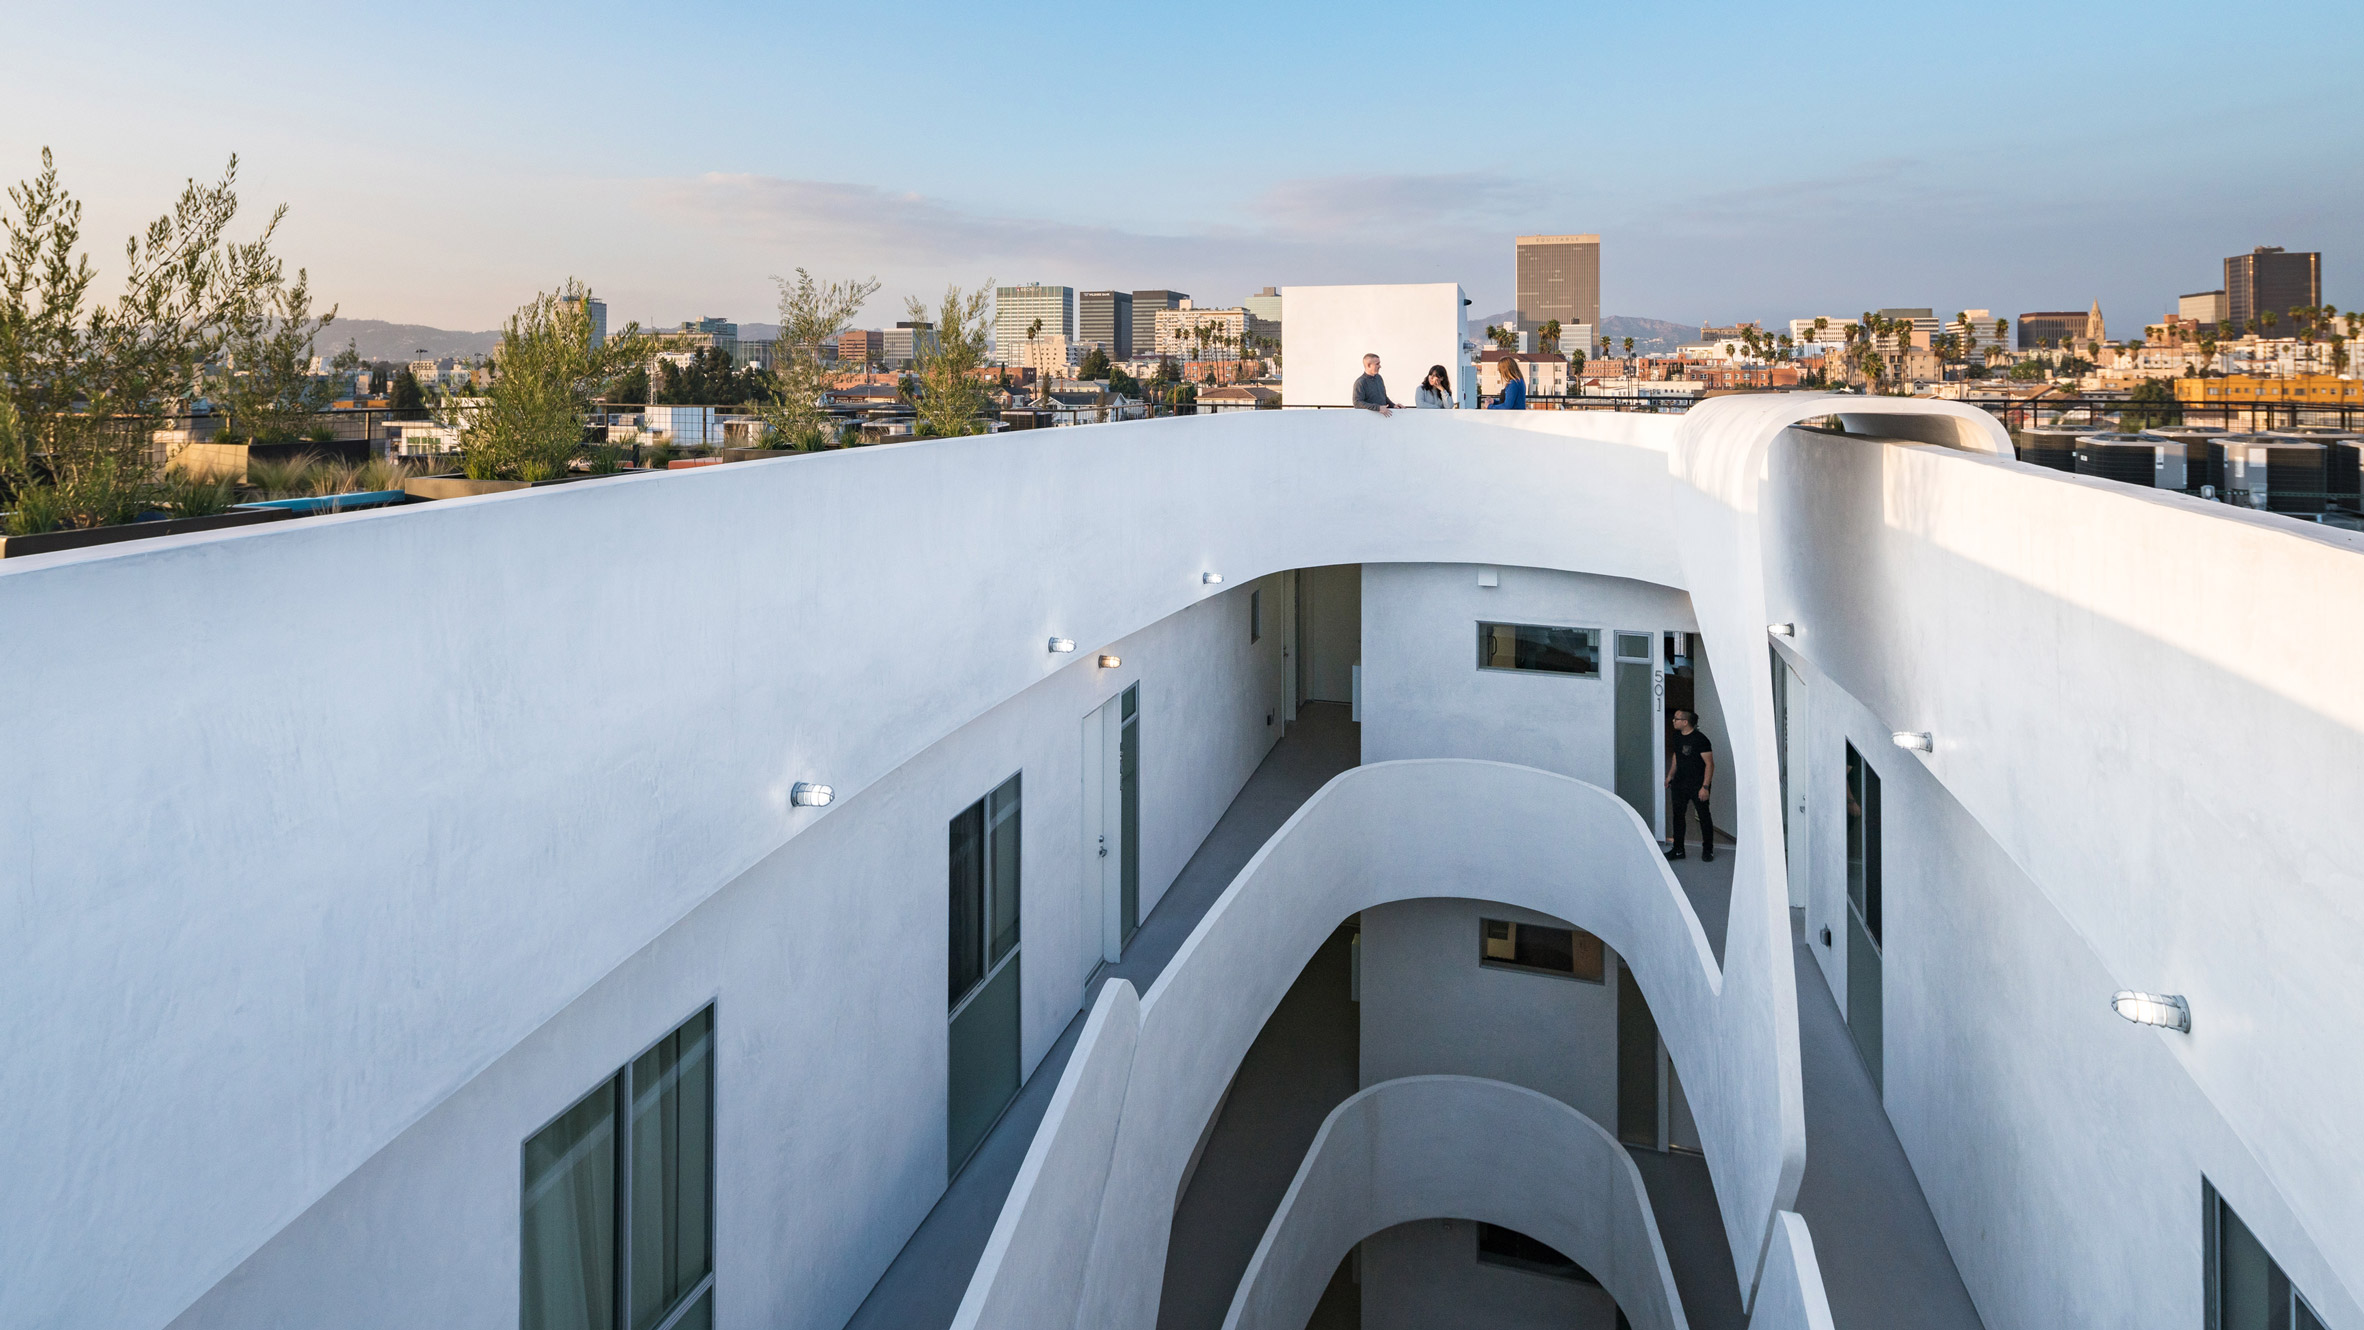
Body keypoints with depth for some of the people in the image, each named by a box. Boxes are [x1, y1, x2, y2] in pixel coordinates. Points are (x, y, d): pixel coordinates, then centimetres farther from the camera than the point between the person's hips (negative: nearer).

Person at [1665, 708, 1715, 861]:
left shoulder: (1700, 739, -17)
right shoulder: (1677, 736, 5)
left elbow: (1709, 764, -16)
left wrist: (1705, 787, -20)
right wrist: (1670, 775, 20)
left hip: (1697, 785, -7)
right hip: (1679, 783, 7)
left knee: (1704, 817, 5)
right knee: (1677, 815, 9)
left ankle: (1707, 850, 16)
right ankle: (1678, 850, 17)